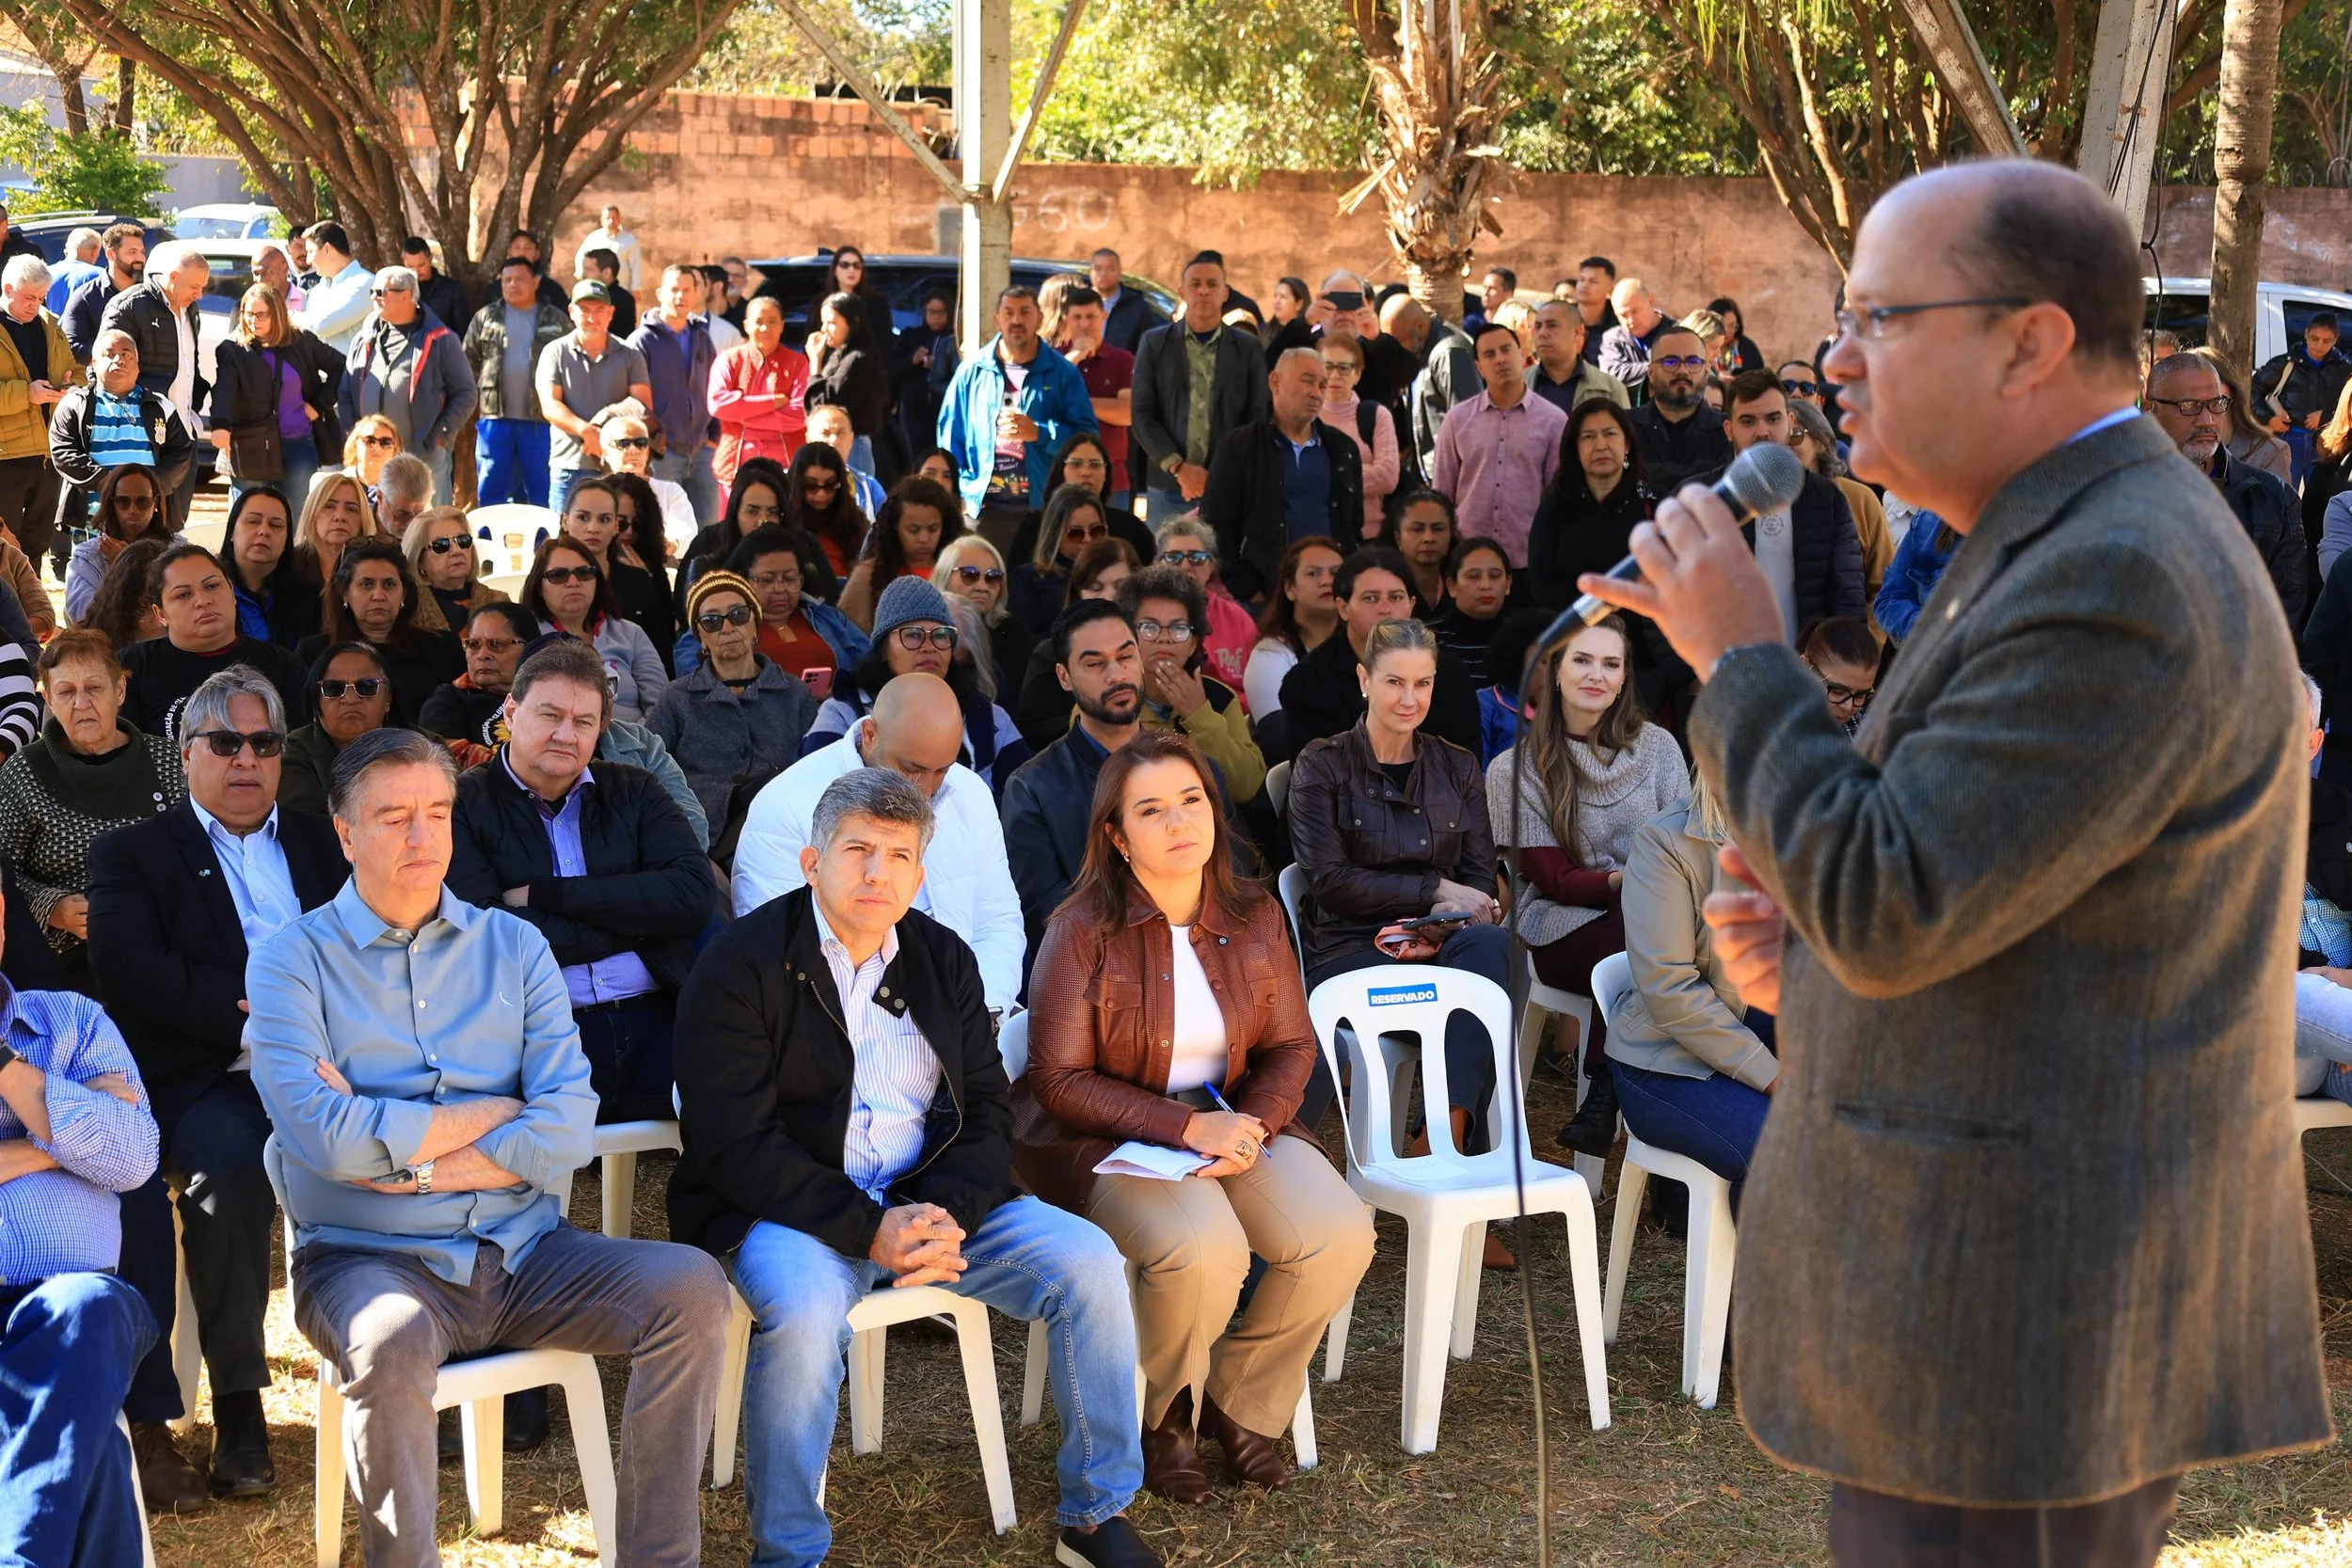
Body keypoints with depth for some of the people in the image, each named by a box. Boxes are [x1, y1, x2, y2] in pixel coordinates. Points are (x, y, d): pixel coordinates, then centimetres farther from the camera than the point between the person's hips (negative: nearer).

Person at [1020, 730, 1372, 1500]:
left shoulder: (1255, 917, 3)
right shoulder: (1085, 929, -11)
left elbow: (1291, 1046, 6)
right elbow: (1059, 1080, -13)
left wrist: (1252, 1124, -16)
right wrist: (1187, 1127, -23)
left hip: (1234, 1121, 5)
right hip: (1107, 1136, -5)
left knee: (1340, 1237, -20)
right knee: (1205, 1250, -33)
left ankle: (1240, 1405, 6)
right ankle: (1160, 1416, 0)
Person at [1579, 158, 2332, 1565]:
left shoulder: (2119, 579, -21)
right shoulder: (2094, 542, 13)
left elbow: (1891, 911, -24)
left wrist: (1739, 658, -14)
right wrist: (1822, 941, 5)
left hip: (2023, 1300, -10)